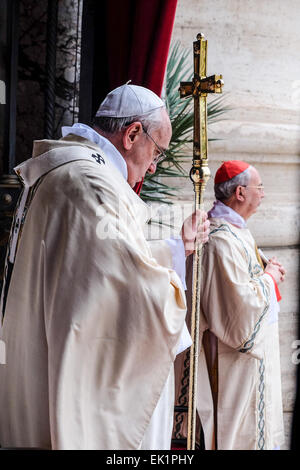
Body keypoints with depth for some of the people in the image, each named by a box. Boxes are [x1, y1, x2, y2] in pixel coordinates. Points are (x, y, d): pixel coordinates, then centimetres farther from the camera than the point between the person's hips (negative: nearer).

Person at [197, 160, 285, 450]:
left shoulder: (234, 228, 9)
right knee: (240, 430, 3)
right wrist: (269, 278, -14)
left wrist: (267, 273, 5)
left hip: (253, 350, 11)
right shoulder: (222, 239, -26)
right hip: (239, 353, -11)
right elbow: (242, 301, -30)